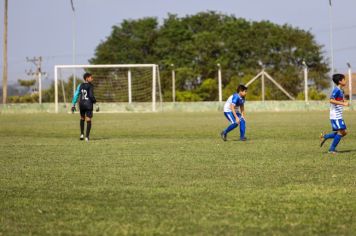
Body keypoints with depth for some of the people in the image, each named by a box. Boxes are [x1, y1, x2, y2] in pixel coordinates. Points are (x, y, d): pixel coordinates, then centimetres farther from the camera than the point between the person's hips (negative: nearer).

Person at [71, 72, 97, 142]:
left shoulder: (80, 86, 6)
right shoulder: (90, 86, -9)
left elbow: (76, 95, 5)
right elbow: (91, 95, -17)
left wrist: (73, 104, 7)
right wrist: (95, 102, 0)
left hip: (81, 104, 5)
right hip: (89, 104, -5)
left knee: (82, 118, 24)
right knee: (88, 120, 0)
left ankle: (82, 134, 20)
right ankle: (87, 137, -6)